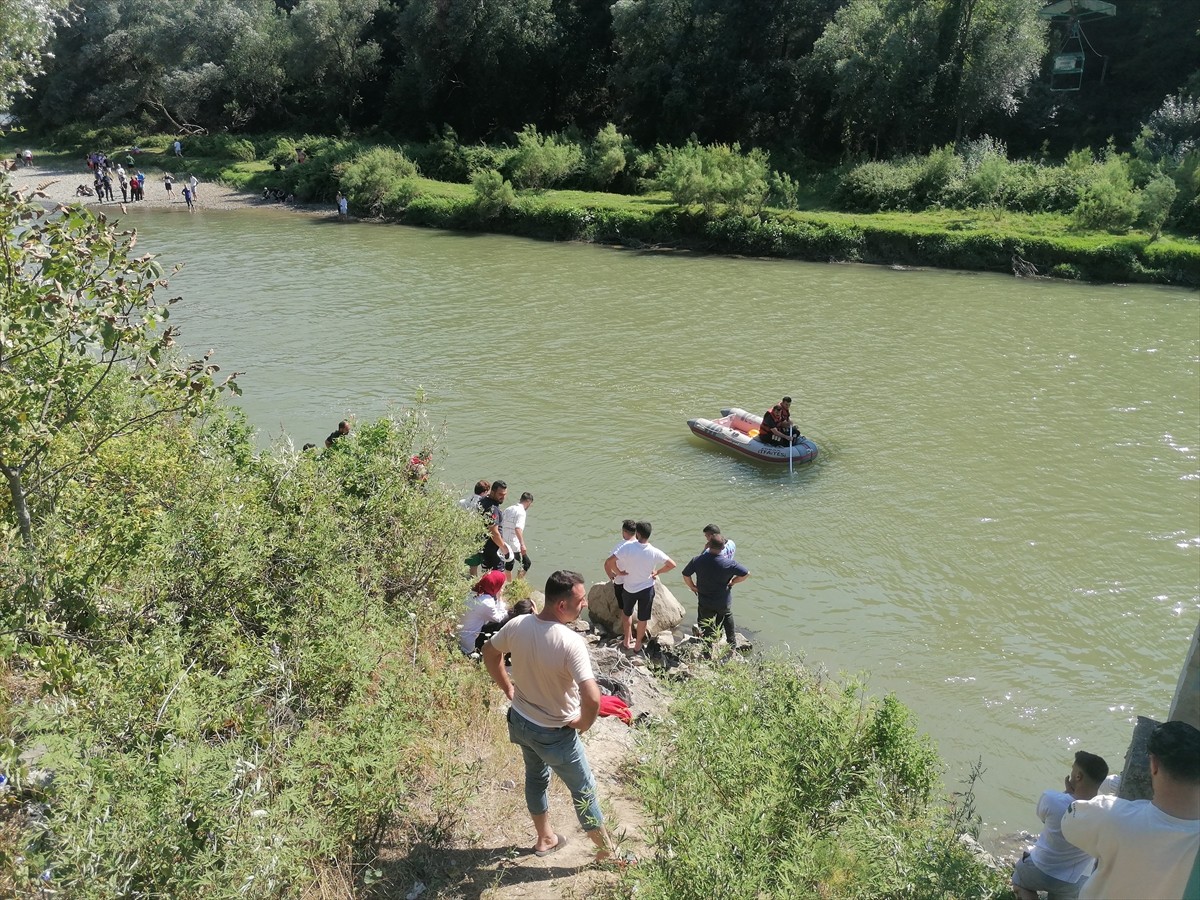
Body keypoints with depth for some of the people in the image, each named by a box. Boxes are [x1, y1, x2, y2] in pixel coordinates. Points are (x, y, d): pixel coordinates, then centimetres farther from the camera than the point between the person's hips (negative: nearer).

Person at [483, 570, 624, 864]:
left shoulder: (517, 625, -15)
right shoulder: (571, 642, -34)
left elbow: (489, 653, 4)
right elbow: (592, 698, -39)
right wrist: (583, 724, -18)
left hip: (520, 720, 6)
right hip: (555, 733, -6)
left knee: (536, 777, 29)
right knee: (583, 790, 16)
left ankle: (545, 838, 50)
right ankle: (607, 852, 35)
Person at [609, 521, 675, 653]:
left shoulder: (628, 546, -21)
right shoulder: (654, 552, -17)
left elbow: (610, 560, -24)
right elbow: (672, 564, -11)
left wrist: (618, 571, -7)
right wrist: (657, 572, 1)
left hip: (629, 587, 0)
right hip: (647, 588, 0)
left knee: (627, 613, 26)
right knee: (643, 618, 16)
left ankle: (627, 641, 32)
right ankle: (638, 645, 28)